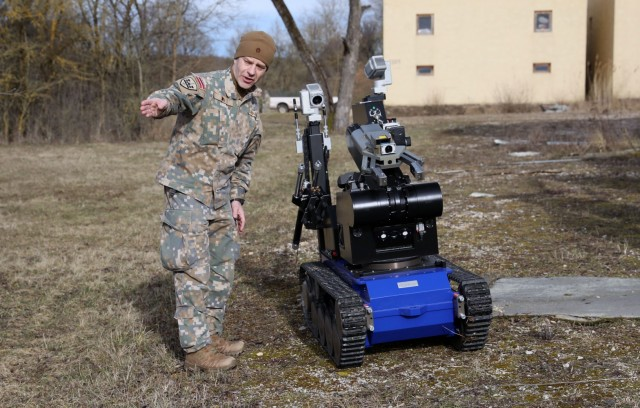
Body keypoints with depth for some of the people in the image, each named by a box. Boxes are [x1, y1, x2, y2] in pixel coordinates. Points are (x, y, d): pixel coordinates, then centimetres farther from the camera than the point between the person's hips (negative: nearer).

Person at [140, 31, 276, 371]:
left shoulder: (253, 110, 11)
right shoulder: (204, 85, -11)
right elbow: (178, 95, -34)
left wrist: (237, 199, 13)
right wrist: (162, 102, -57)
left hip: (220, 196, 8)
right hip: (187, 190, -8)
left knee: (222, 269, 13)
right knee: (194, 272, -5)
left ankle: (211, 334, 27)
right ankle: (196, 349, 3)